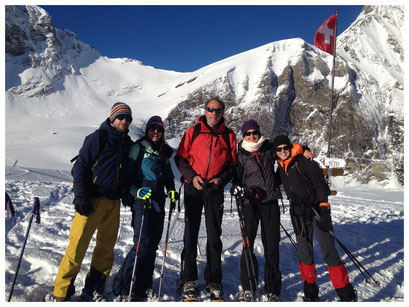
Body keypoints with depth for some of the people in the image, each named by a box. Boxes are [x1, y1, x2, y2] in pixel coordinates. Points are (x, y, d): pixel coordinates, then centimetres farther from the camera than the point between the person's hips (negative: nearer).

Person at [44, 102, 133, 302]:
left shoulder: (127, 142, 14)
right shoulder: (98, 137, -4)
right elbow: (81, 166, -7)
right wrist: (81, 196, -14)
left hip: (114, 201, 6)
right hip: (92, 200, -6)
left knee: (106, 246, 8)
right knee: (78, 244, -5)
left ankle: (92, 290, 22)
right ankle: (60, 292, 12)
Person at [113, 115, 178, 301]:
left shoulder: (165, 153, 16)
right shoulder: (138, 148, -2)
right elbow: (126, 175, -6)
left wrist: (172, 190, 5)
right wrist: (137, 191, -21)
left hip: (158, 202, 6)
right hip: (141, 201, -6)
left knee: (153, 244, 7)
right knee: (143, 244, -12)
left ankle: (142, 288, 21)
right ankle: (121, 288, 3)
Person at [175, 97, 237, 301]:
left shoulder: (228, 135, 9)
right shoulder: (193, 131, 6)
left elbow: (233, 163, 10)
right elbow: (180, 158, 6)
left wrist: (221, 179, -7)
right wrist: (192, 176, -9)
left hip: (215, 190, 1)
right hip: (193, 187, 0)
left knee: (214, 236, 4)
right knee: (190, 233, 2)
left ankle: (214, 282, 16)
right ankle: (189, 281, 15)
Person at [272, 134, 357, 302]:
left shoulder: (304, 162, -10)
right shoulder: (280, 168, 9)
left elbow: (320, 183, -12)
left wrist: (324, 206, -18)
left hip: (317, 210, -5)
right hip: (299, 214, 5)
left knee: (329, 252, -6)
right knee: (304, 253, 7)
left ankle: (347, 295, 8)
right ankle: (310, 293, 21)